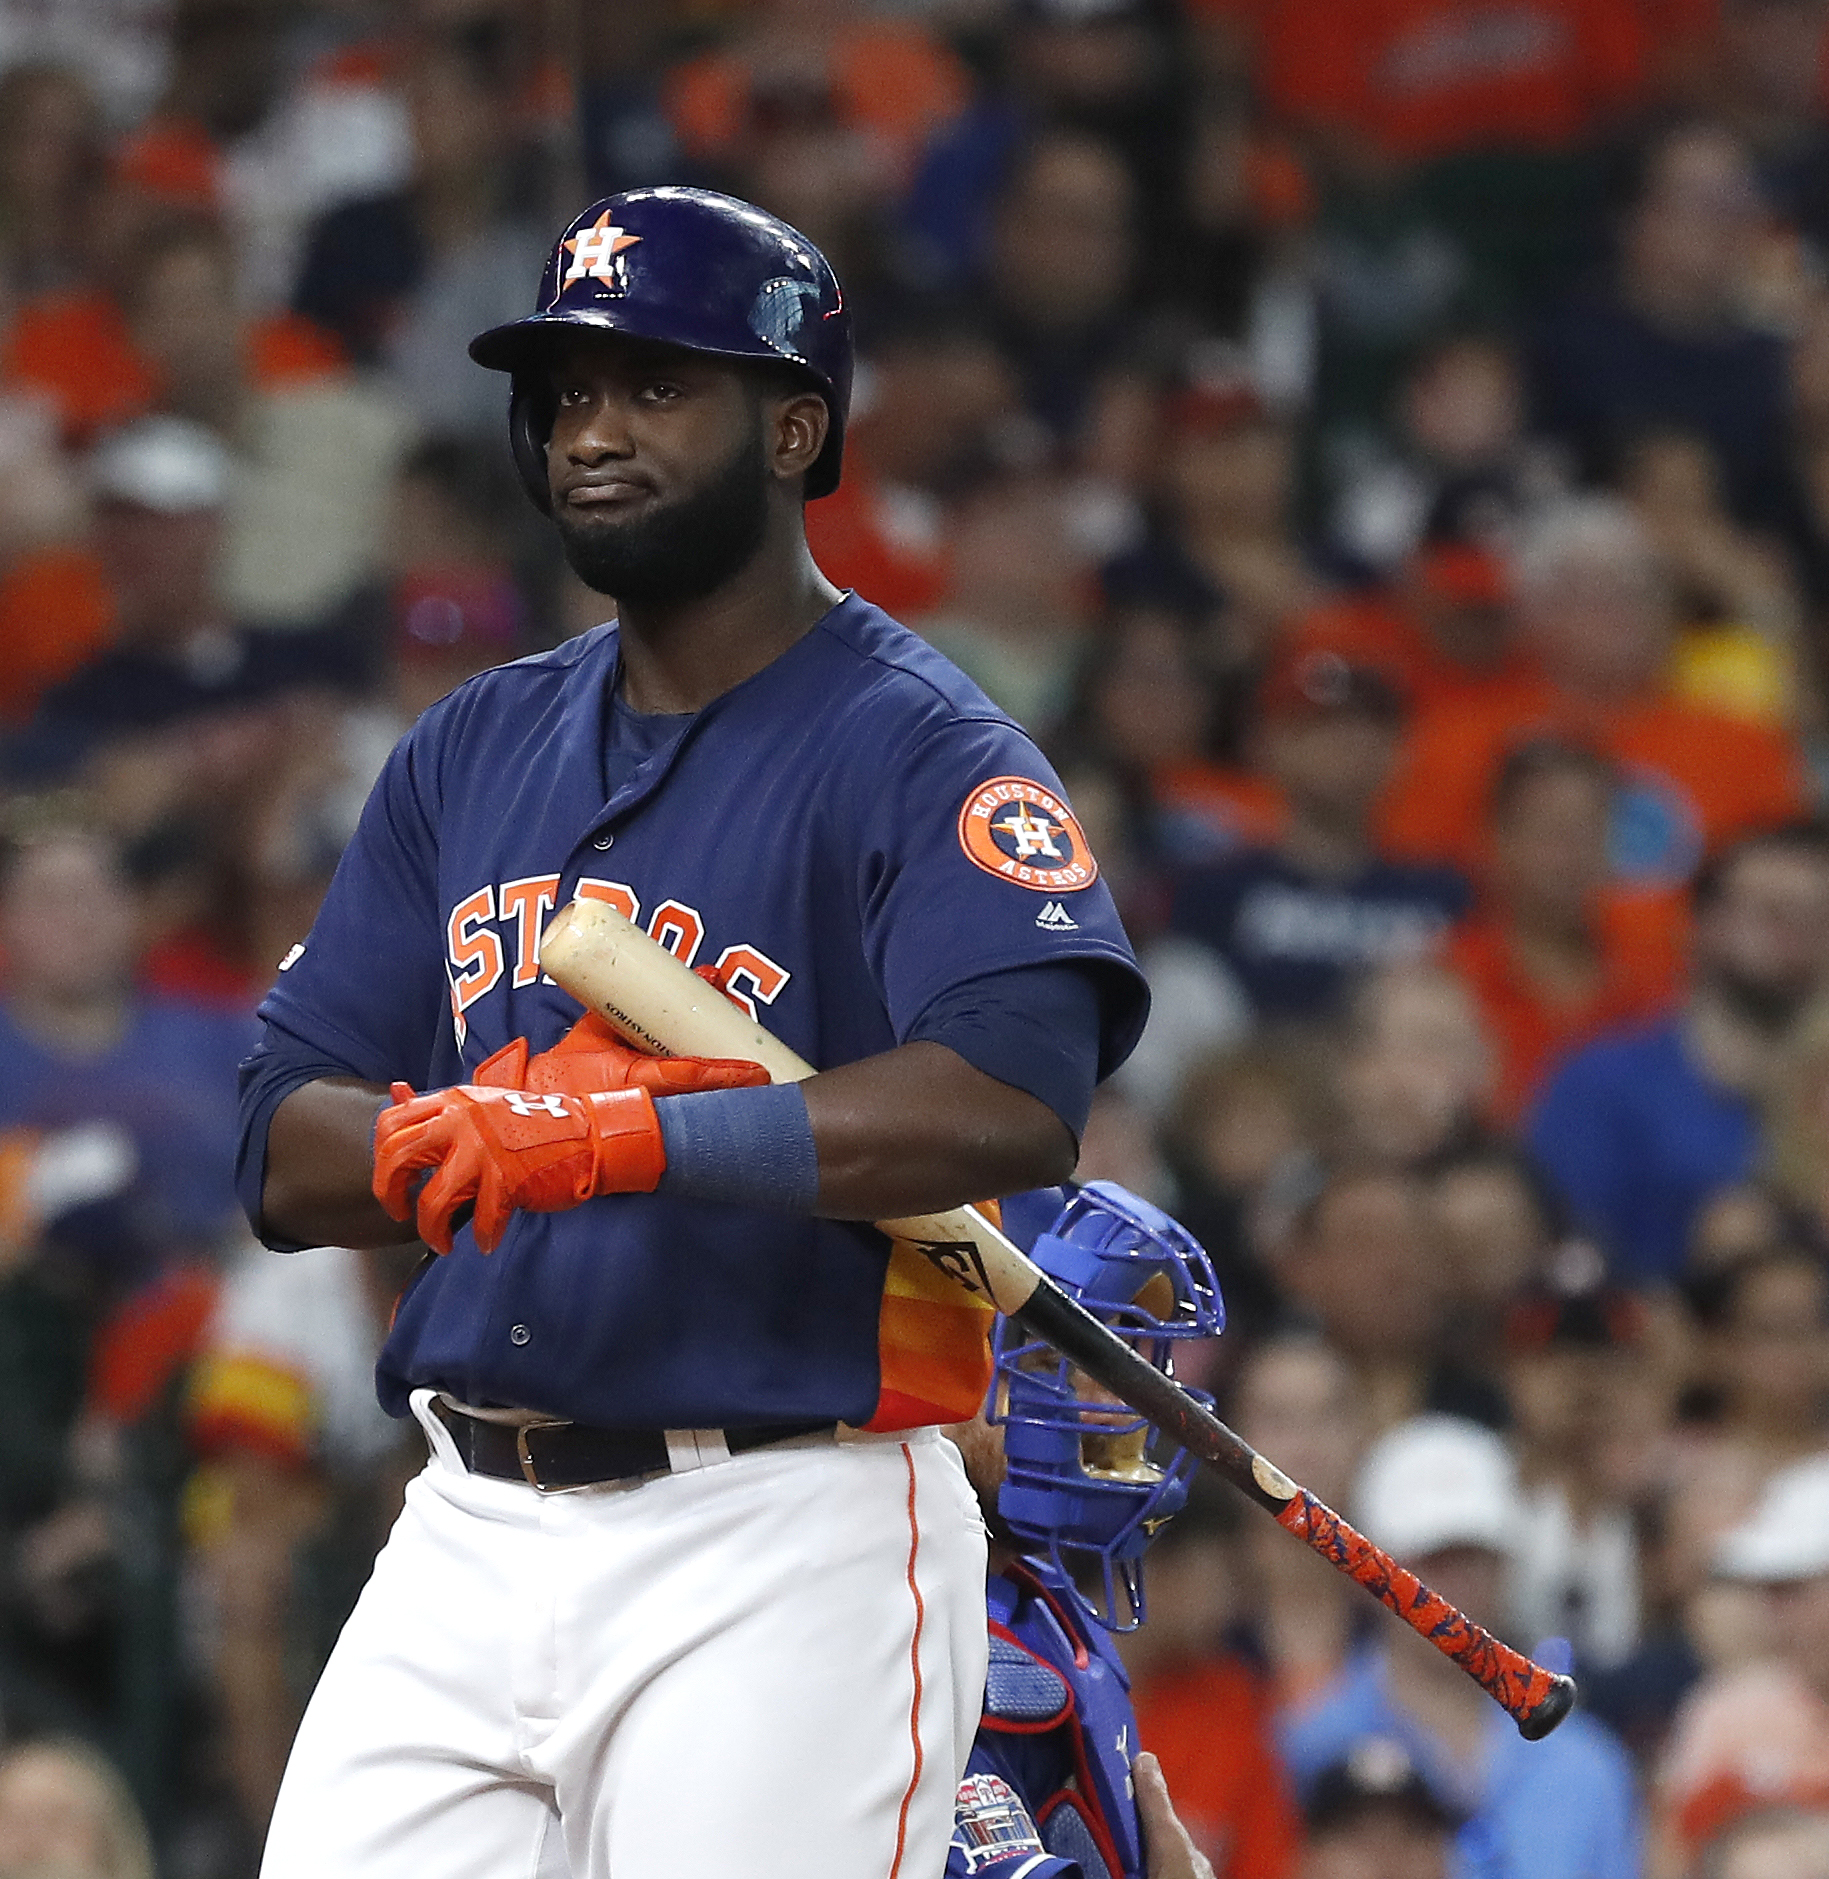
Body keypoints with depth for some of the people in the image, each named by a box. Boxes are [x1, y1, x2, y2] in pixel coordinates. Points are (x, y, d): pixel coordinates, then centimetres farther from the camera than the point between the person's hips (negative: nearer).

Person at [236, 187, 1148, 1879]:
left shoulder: (921, 754, -5)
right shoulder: (471, 753, 15)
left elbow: (1015, 1102, -23)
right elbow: (289, 1159, 10)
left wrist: (632, 1136, -31)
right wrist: (473, 1126, -12)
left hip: (782, 1563, -6)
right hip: (466, 1546, 6)